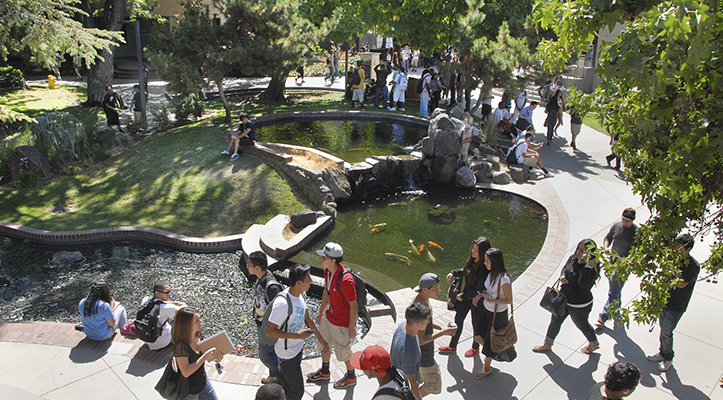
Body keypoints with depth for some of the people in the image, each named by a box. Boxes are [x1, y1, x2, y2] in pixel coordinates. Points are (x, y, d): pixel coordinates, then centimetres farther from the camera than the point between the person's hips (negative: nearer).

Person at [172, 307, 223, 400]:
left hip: (204, 381, 7)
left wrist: (213, 356, -10)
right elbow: (186, 372, -29)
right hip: (189, 391, -7)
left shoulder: (197, 336, -6)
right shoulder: (180, 345, -29)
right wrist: (205, 356, -31)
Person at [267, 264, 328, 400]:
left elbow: (306, 316, 11)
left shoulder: (301, 294, -4)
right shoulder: (282, 303, -32)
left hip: (298, 348, 8)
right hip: (287, 354, -8)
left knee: (287, 384, 25)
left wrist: (320, 338, 15)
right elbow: (270, 331, -26)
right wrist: (297, 335, -26)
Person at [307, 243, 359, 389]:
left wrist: (351, 328, -17)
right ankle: (324, 372, 51)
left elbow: (354, 306, -26)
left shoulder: (345, 280, -35)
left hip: (342, 324, -8)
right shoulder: (327, 271, -8)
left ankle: (351, 377, 41)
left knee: (343, 351, 14)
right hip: (329, 317, 9)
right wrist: (321, 312, 18)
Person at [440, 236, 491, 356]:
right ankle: (452, 346, 38)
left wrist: (463, 296, -14)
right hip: (465, 295, 7)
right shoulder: (471, 259, -9)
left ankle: (475, 348, 44)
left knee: (476, 324, 16)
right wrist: (453, 273, -3)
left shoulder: (484, 268, -31)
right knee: (458, 320, 18)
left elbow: (479, 289, -24)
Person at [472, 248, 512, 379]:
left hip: (498, 314, -7)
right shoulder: (491, 273, -6)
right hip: (486, 310, 7)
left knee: (490, 341, 12)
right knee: (478, 336, 17)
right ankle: (490, 355, 47)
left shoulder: (504, 280, -30)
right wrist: (480, 295, -6)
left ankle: (487, 368, 34)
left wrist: (492, 300, -31)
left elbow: (509, 300, -21)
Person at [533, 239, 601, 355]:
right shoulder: (573, 258, -6)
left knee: (582, 324, 18)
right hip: (563, 298, 7)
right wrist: (562, 276, -13)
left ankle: (594, 344, 49)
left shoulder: (592, 268, -26)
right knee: (555, 320, 19)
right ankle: (547, 345, 39)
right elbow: (565, 269, 9)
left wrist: (588, 265, -40)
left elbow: (583, 283, -39)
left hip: (579, 305, -7)